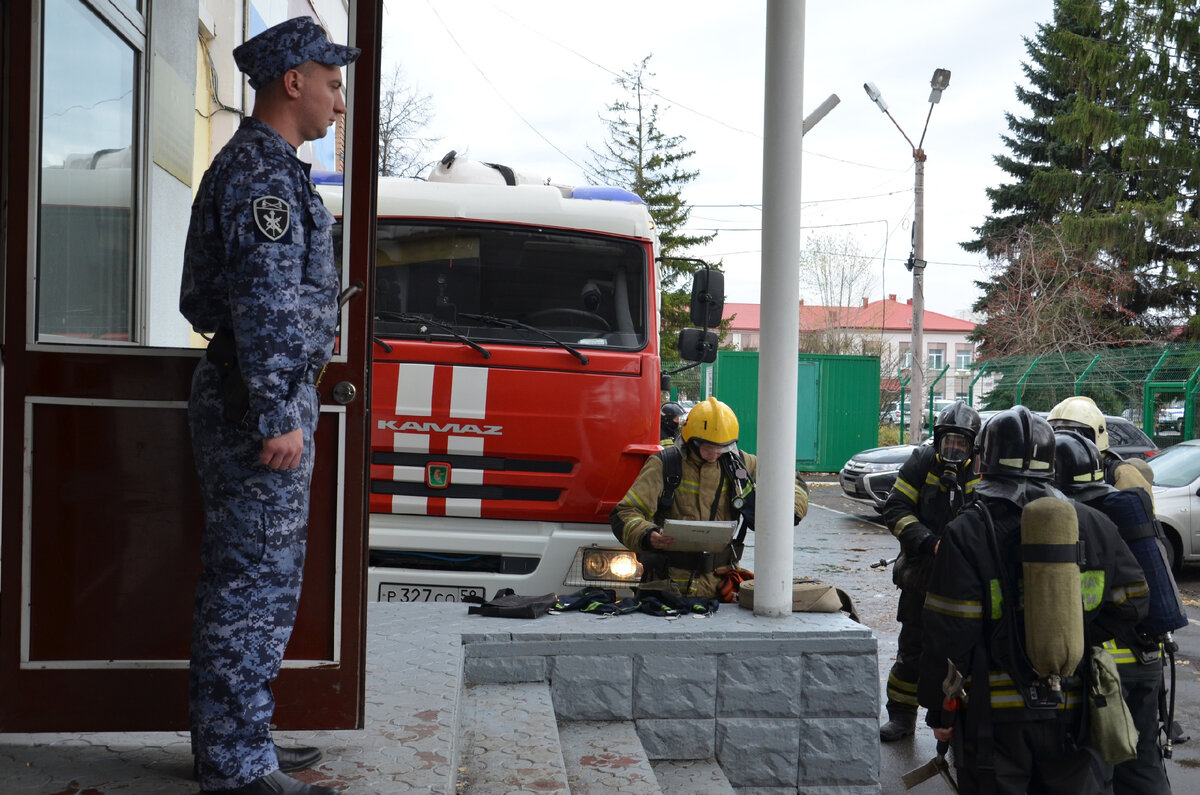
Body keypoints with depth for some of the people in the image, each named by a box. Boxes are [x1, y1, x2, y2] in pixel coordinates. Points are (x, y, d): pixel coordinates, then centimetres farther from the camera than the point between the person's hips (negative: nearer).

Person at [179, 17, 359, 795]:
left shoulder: (252, 167, 20)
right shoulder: (265, 171, -13)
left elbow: (207, 299, 27)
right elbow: (265, 305, -21)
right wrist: (279, 415, -23)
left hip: (243, 399, 11)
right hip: (263, 402, -11)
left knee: (243, 578, 14)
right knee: (257, 581, -5)